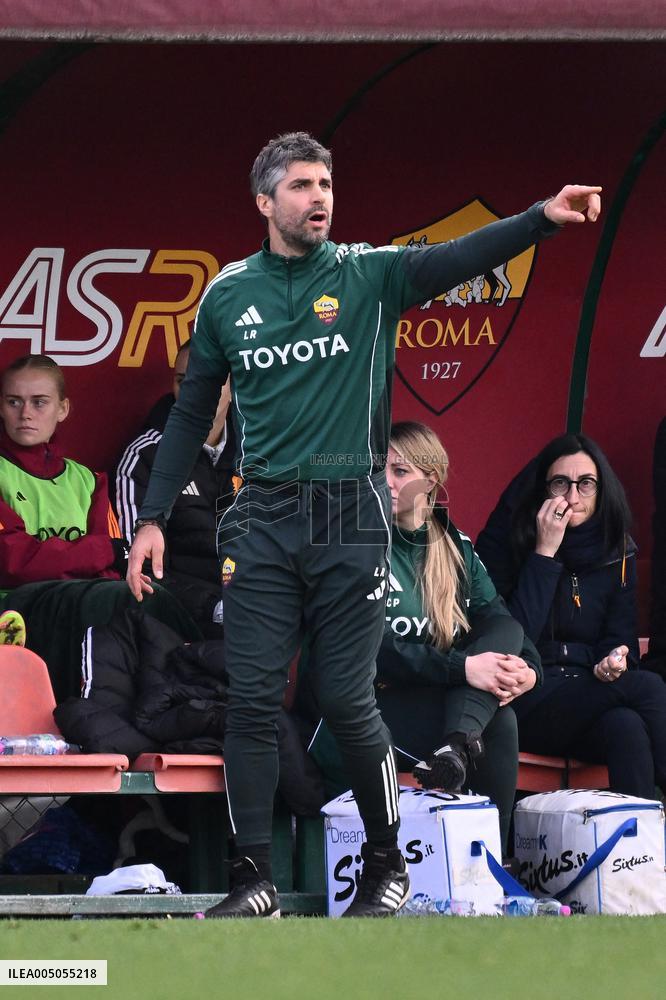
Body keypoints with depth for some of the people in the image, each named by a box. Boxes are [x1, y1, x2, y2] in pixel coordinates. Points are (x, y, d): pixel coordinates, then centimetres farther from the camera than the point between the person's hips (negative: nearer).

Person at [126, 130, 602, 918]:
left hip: (351, 519, -2)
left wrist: (544, 218, -36)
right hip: (263, 520, 2)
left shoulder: (367, 275, -1)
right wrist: (153, 517, 9)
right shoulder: (228, 295, 6)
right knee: (251, 698, -3)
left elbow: (456, 260, -19)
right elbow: (192, 413, 14)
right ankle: (253, 880, 3)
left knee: (346, 700, -2)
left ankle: (387, 864, 17)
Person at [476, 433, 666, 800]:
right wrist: (544, 553, -14)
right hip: (524, 706, -4)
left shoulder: (617, 552, 12)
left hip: (588, 694, 4)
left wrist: (611, 663, -15)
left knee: (627, 728, -35)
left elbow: (620, 639, 11)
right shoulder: (504, 542, -3)